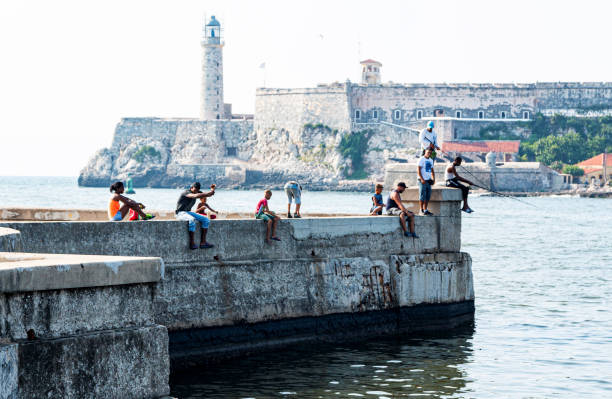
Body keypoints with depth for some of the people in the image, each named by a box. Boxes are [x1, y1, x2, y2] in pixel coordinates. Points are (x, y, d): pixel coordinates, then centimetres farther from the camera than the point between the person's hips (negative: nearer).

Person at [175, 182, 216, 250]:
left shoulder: (196, 193, 7)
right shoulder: (186, 192, -19)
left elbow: (208, 195, 0)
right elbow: (196, 196, -38)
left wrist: (212, 190, -23)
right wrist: (208, 193, -39)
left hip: (188, 212, 9)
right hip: (181, 213, -9)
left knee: (206, 220, -5)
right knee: (192, 220, -39)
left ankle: (203, 242, -11)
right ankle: (192, 243, -36)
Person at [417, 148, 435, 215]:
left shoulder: (431, 160, 16)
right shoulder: (421, 159, -5)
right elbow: (418, 170, -11)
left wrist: (433, 179, 8)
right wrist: (422, 179, -19)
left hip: (429, 180, 7)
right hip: (423, 180, -7)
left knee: (428, 196, 5)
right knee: (422, 196, -6)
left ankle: (425, 210, 10)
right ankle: (421, 210, -3)